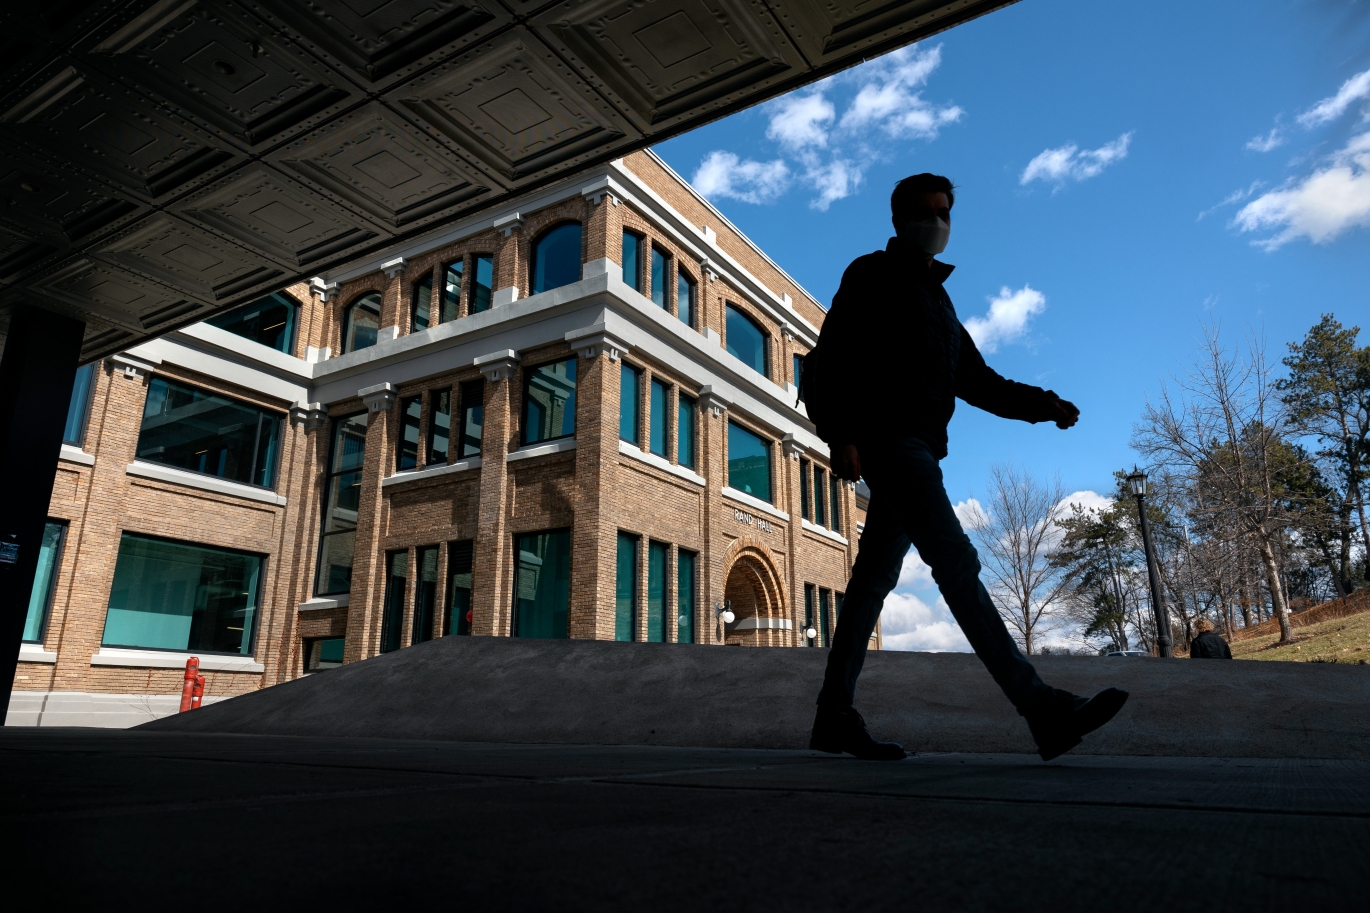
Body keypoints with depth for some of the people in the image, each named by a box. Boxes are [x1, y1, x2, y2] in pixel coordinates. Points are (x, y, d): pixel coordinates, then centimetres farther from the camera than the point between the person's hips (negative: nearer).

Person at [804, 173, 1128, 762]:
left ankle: (834, 717, 9)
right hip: (885, 437, -9)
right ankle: (1043, 710, -20)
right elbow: (832, 356, -6)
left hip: (917, 449, 9)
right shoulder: (873, 275, 6)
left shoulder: (938, 298, 29)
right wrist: (840, 434, -19)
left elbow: (978, 381, 24)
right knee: (955, 560, -17)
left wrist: (1044, 404, 9)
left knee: (874, 577, 5)